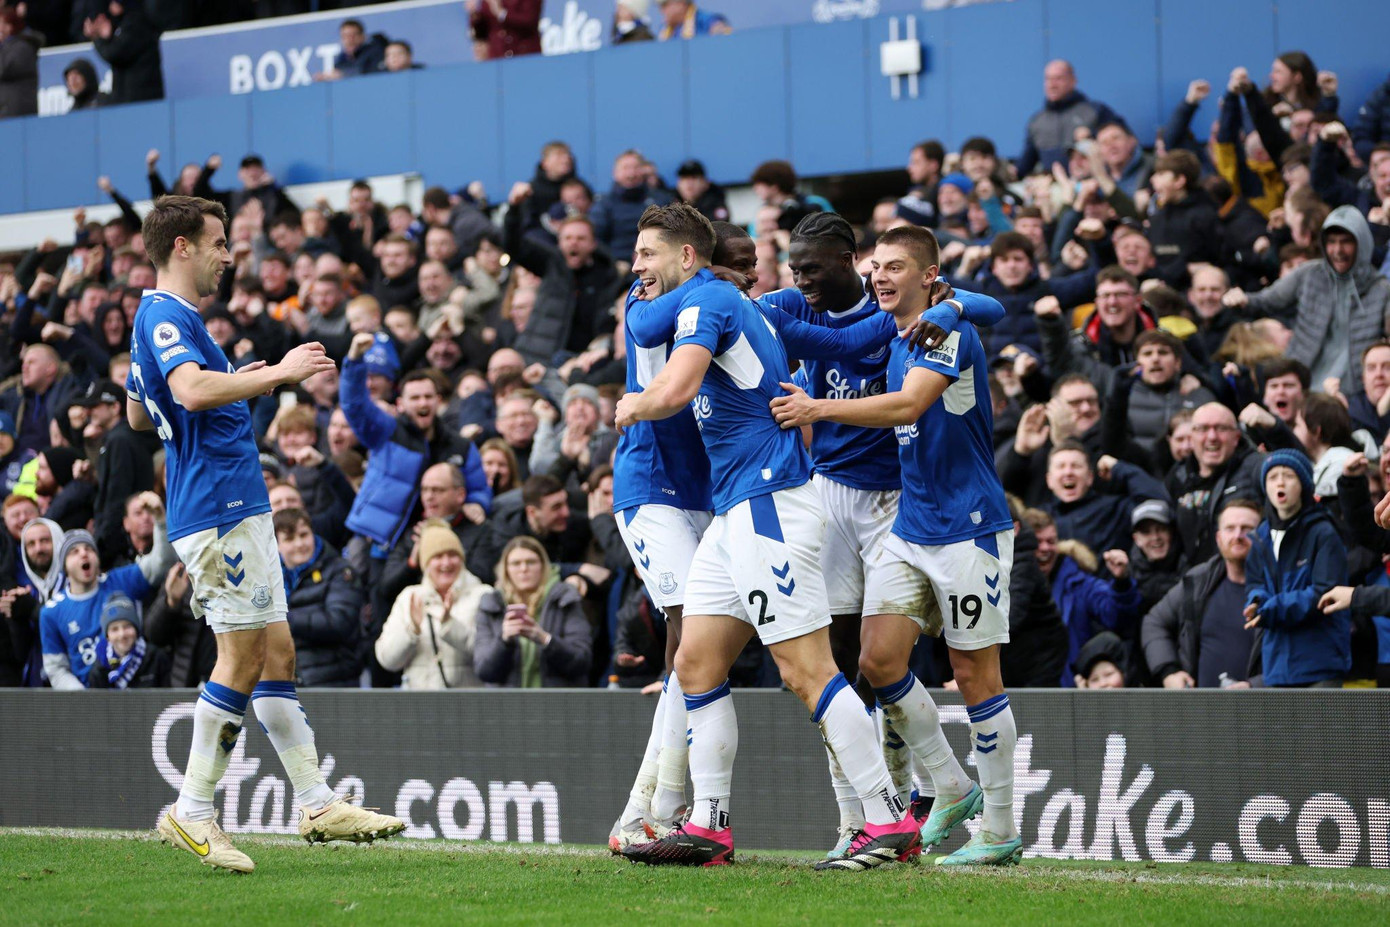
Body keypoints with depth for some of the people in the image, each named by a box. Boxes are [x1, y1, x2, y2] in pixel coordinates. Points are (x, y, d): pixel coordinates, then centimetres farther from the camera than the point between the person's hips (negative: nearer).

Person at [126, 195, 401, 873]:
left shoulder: (159, 319, 20)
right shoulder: (165, 318, -13)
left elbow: (138, 414, 31)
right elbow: (192, 390, -32)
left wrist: (239, 385, 29)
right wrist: (279, 372, -24)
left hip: (239, 510, 11)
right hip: (217, 508, -11)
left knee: (275, 652, 9)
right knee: (242, 658, -9)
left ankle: (317, 804, 10)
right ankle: (192, 812, -3)